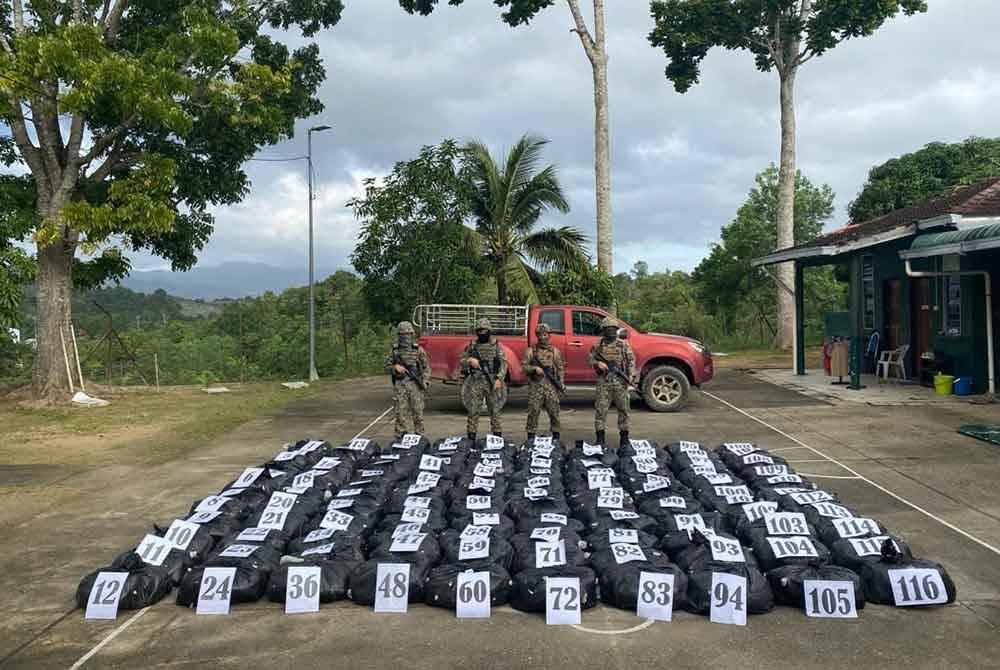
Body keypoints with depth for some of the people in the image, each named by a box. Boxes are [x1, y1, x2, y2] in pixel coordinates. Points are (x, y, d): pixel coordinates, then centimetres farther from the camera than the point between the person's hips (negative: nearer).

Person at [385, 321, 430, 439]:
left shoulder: (418, 349, 3)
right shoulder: (394, 350, 7)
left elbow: (426, 367, 5)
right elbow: (387, 367, 12)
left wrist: (425, 381, -8)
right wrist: (395, 367, -9)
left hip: (415, 385, -1)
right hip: (399, 386, 1)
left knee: (418, 412, 0)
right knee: (400, 412, 2)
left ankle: (419, 437, 9)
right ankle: (400, 437, 8)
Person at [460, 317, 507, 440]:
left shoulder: (496, 345, 3)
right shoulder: (472, 345, 9)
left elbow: (503, 363, -3)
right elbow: (462, 360, 15)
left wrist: (499, 379, -15)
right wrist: (470, 361, -7)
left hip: (492, 382, -2)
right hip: (476, 382, 2)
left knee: (494, 410, 3)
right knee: (473, 409, -1)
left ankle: (497, 435, 10)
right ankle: (471, 437, 5)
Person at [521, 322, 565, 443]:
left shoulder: (555, 351, 11)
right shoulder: (530, 351, 7)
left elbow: (560, 368, 9)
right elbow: (524, 366, 2)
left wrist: (561, 383, -3)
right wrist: (535, 368, -15)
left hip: (551, 386, 1)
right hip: (535, 386, -1)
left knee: (554, 412, 1)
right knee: (533, 412, -1)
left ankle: (556, 437, 11)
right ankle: (531, 437, 6)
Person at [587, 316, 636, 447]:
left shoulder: (623, 345, 5)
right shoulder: (597, 345, 7)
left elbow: (631, 360, 4)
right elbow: (589, 359, 10)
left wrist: (631, 375, -10)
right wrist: (598, 363, -11)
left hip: (620, 382, 0)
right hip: (603, 382, 0)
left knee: (623, 409, 4)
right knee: (600, 410, -2)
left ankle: (624, 437, 15)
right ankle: (600, 438, 6)